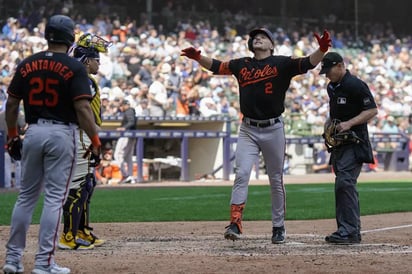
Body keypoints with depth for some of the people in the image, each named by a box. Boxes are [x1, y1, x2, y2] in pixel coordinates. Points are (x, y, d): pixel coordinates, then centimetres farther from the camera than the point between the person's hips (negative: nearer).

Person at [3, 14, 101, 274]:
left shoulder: (27, 65, 5)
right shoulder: (74, 67, -9)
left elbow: (11, 104, 8)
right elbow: (82, 108, -15)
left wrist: (12, 136, 18)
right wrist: (95, 140, -9)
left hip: (33, 132, 5)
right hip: (62, 134, -5)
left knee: (27, 195, 14)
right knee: (55, 198, -1)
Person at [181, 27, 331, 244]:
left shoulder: (282, 64, -3)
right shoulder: (242, 65, 8)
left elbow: (308, 63, -15)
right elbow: (216, 66, 17)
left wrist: (322, 50, -33)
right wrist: (198, 57, 2)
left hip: (273, 130, -2)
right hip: (248, 130, 2)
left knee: (276, 180, 7)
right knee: (241, 174, -13)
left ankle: (278, 227, 18)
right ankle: (235, 224, -17)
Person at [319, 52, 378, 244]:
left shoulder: (355, 85, -13)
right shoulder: (331, 87, 15)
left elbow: (372, 110, -15)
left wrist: (349, 123, -23)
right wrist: (329, 122, 9)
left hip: (354, 143, -9)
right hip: (338, 143, 10)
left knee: (344, 183, -17)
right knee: (344, 185, 10)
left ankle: (349, 231, -19)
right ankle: (352, 230, 15)